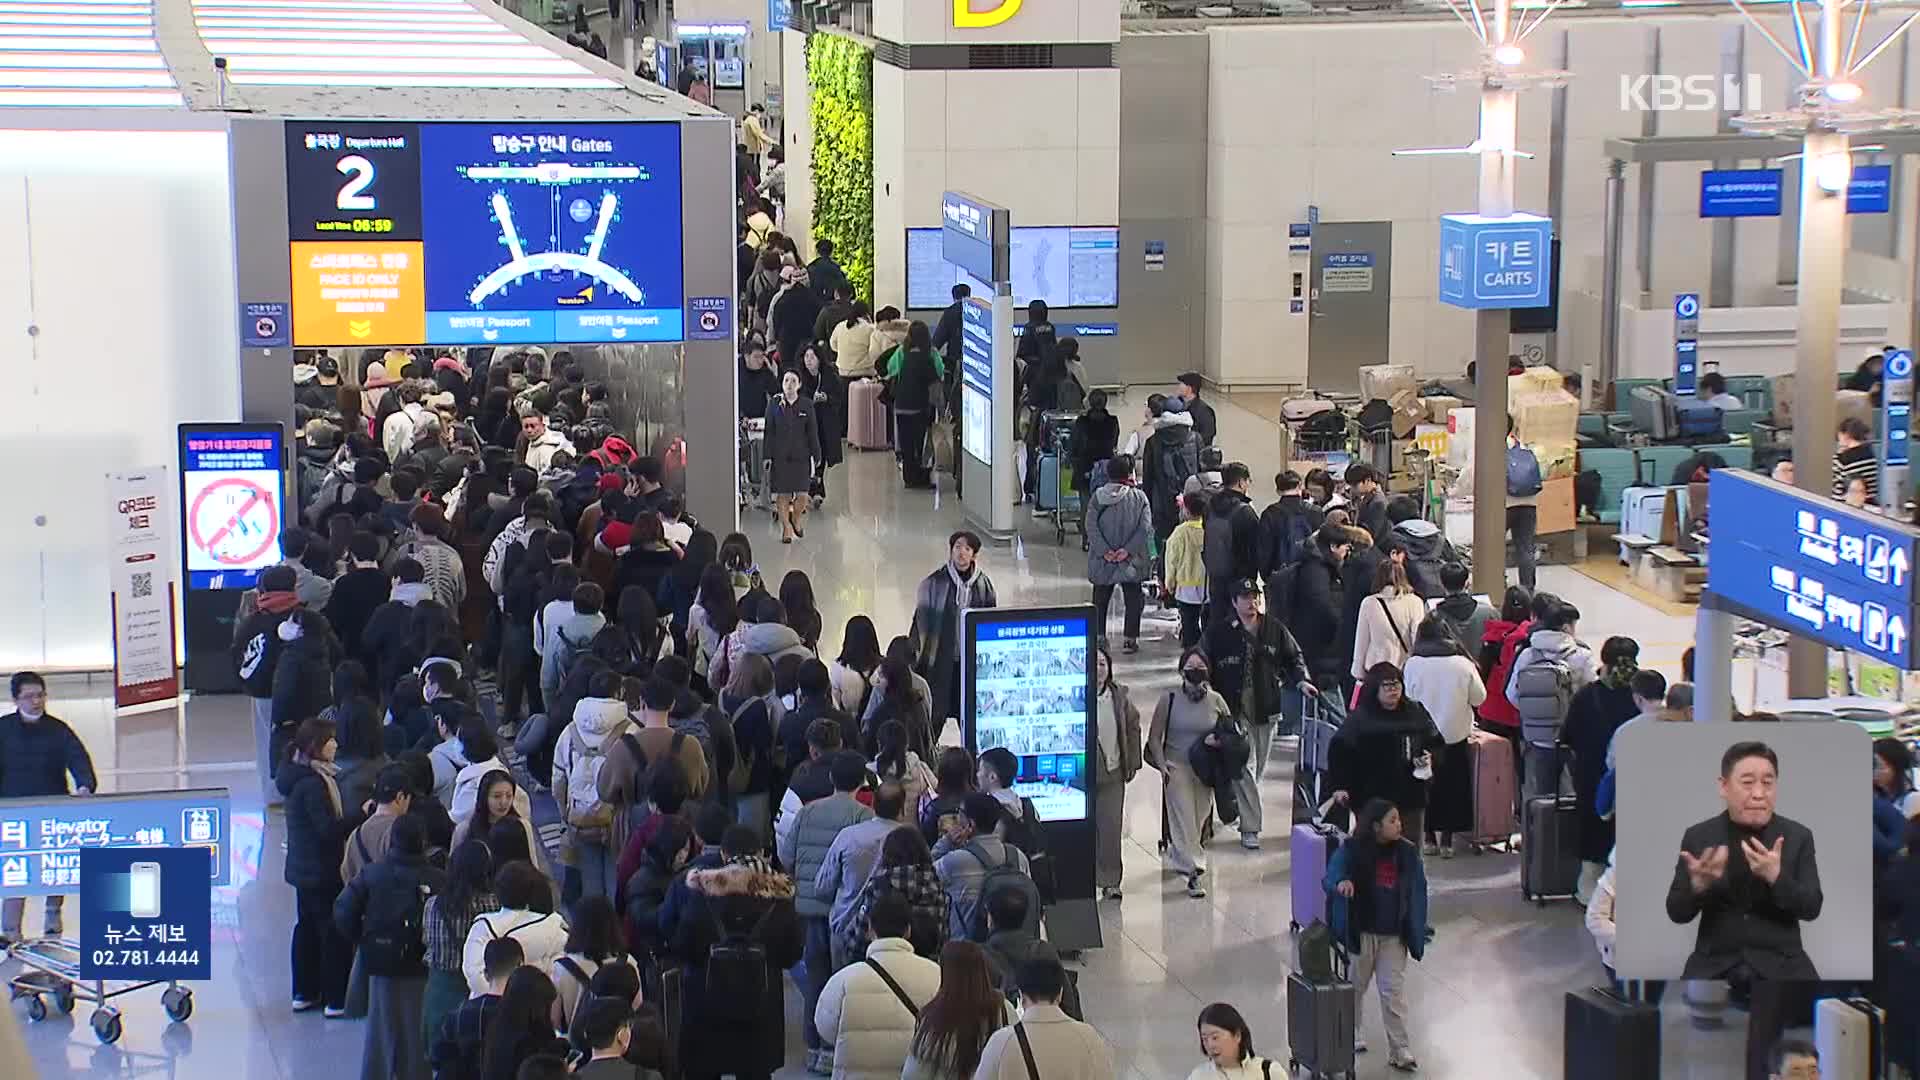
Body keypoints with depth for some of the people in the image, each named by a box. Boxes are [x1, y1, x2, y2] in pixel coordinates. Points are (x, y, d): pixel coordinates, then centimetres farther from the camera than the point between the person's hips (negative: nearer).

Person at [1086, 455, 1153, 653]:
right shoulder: (1139, 497, -8)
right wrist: (1128, 550, -14)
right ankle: (1130, 639, 5)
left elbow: (1091, 526, -11)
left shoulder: (1098, 496, -4)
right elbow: (1145, 528, -14)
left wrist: (1105, 551, -13)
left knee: (1100, 600, 16)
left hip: (1102, 562, 2)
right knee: (1133, 600, 9)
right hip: (1131, 562, -2)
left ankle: (1098, 636, 18)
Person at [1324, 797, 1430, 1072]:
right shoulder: (1352, 850, -11)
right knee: (1356, 986, 16)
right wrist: (1341, 883, -34)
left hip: (1394, 935, 1)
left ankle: (1400, 1051, 3)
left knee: (1393, 992, 0)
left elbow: (1417, 892, 5)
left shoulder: (1407, 853, -3)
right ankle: (1350, 1036, 37)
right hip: (1361, 932, -1)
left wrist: (1418, 929, 3)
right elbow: (1331, 877, -9)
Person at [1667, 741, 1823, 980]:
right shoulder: (1698, 836, 2)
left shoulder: (1798, 836, 3)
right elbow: (1677, 913, 0)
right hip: (1715, 964, 0)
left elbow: (1811, 909, -4)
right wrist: (1698, 885, -21)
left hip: (1780, 963, 0)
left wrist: (1776, 877, -22)